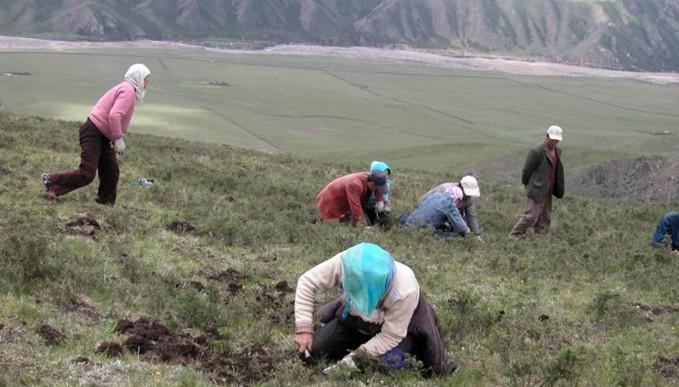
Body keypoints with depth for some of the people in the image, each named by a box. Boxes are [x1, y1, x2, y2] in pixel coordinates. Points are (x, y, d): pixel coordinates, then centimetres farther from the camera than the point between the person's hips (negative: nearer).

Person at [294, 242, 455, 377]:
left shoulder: (405, 291, -41)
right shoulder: (345, 263, -37)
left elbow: (390, 335, -30)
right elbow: (307, 282, -24)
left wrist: (355, 357, -35)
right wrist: (303, 328, -30)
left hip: (397, 326, -3)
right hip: (355, 319, 3)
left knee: (392, 360, -32)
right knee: (311, 353, -7)